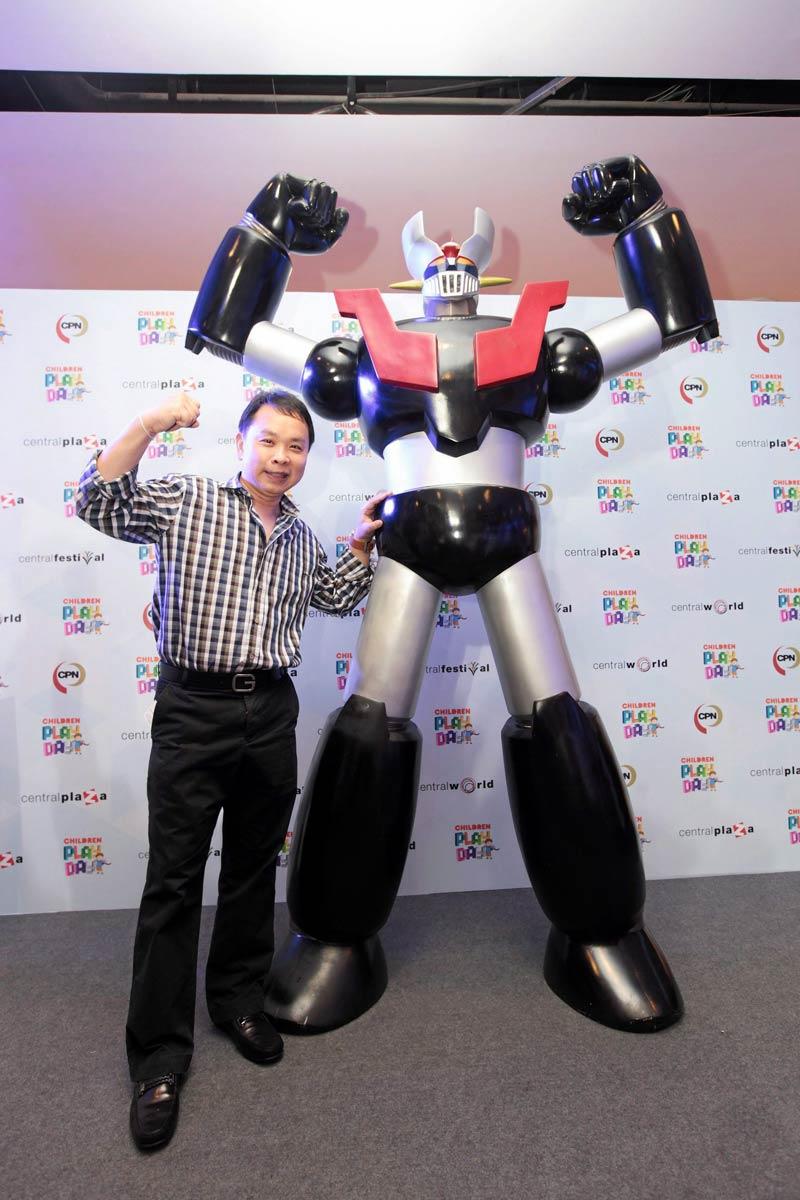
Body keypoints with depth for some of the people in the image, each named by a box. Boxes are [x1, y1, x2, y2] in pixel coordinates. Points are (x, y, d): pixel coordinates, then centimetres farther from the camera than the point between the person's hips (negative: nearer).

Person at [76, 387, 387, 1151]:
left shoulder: (300, 535, 14)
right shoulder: (184, 501, 0)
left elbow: (336, 599, 27)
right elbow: (97, 501, -14)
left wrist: (362, 543, 17)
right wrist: (151, 423, -19)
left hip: (272, 713, 5)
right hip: (194, 711, -4)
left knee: (254, 870, 15)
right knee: (174, 881, 1)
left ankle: (239, 999, 35)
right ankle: (159, 1057, 14)